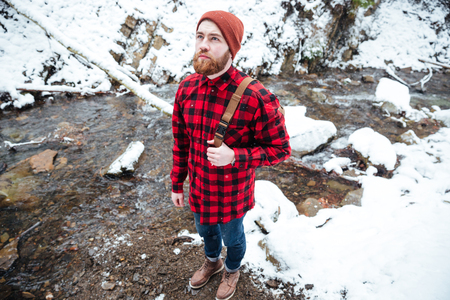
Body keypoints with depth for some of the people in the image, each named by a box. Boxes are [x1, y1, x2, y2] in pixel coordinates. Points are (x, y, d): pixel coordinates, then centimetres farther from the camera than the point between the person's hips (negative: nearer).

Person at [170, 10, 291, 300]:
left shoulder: (257, 99, -29)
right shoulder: (187, 88, -11)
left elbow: (280, 149, -18)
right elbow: (181, 140, 0)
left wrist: (235, 156, -33)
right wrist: (177, 184, 7)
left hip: (232, 194, -4)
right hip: (198, 188, 5)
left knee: (232, 237, 25)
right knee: (205, 230, 31)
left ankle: (232, 270, 59)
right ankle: (212, 262, 65)